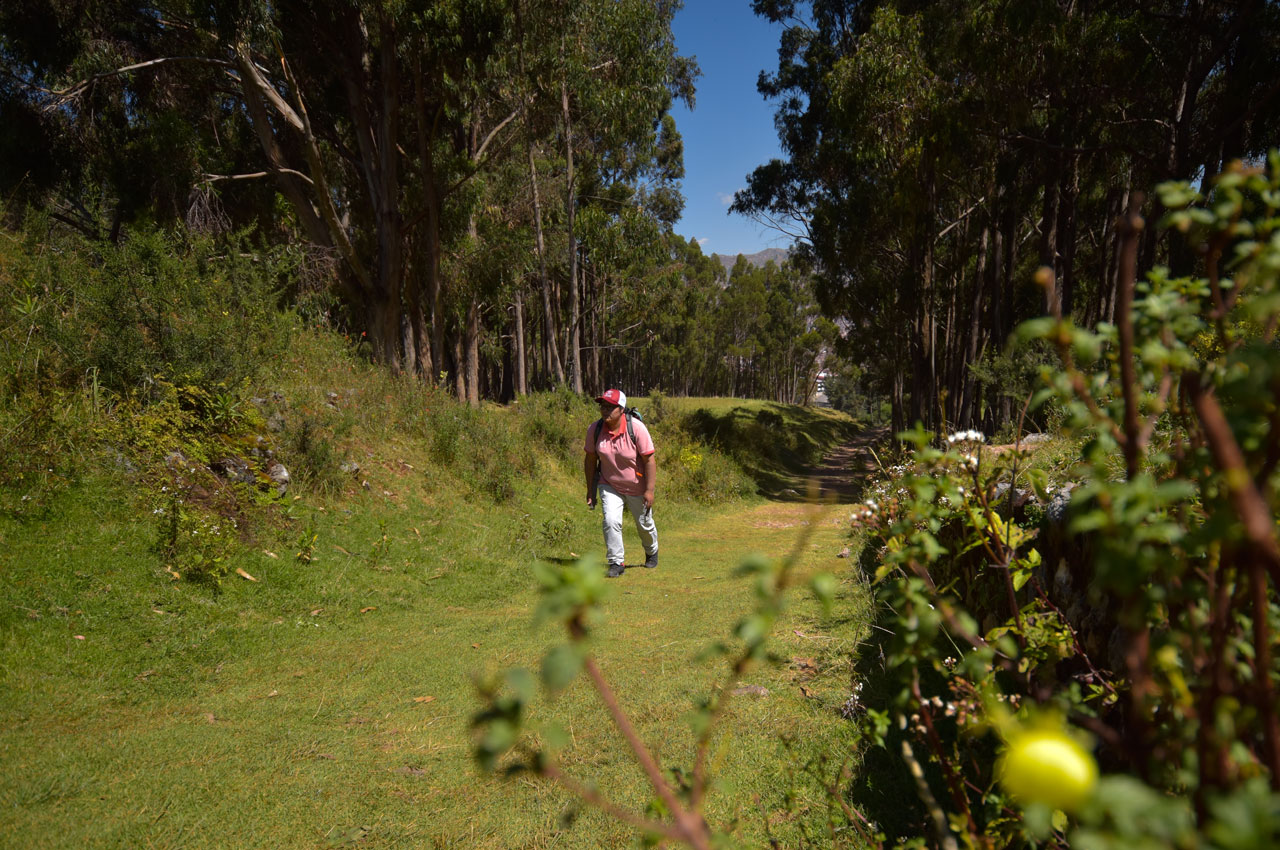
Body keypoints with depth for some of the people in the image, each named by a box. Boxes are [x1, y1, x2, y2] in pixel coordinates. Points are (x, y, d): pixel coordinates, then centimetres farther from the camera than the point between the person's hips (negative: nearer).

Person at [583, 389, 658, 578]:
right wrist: (590, 490, 1)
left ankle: (652, 552, 46)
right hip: (609, 485, 2)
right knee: (611, 521, -16)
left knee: (644, 523, 15)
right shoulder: (595, 429, -14)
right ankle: (616, 563, 0)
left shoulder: (636, 428, -24)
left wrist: (649, 490, -20)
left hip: (637, 487, -1)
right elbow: (590, 460, -1)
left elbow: (649, 459, -19)